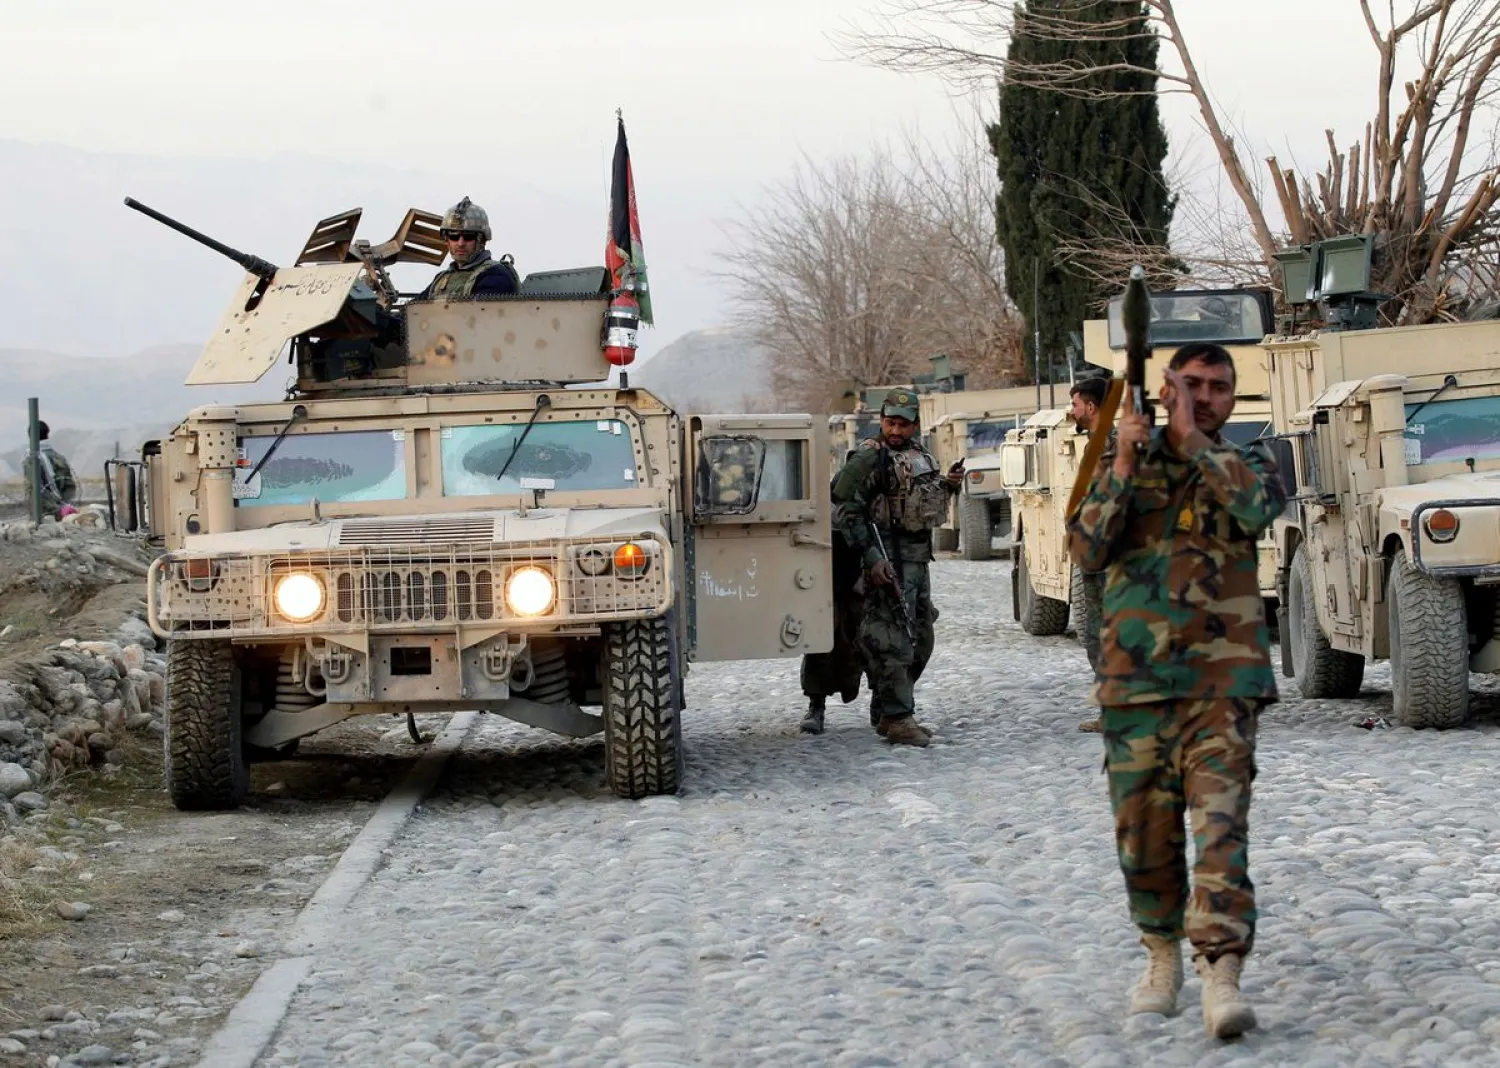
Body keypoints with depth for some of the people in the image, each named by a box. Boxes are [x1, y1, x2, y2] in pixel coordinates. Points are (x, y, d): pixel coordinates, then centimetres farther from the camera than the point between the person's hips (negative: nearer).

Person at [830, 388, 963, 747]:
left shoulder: (920, 456, 15)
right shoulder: (869, 459, -10)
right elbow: (846, 511, -15)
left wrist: (948, 485, 9)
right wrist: (870, 557, -23)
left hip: (918, 559, 9)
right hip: (888, 561, -9)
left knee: (921, 639, 13)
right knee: (893, 639, -11)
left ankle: (884, 712, 23)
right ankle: (897, 719, -9)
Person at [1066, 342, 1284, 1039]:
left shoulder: (1246, 463, 8)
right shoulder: (1123, 463, 11)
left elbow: (1259, 506, -16)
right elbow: (1087, 551, -2)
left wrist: (1193, 441, -15)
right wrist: (1124, 469, -12)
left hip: (1221, 675, -2)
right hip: (1134, 678, 2)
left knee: (1220, 819, -15)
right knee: (1144, 830, 8)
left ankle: (1221, 973, -22)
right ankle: (1162, 956, 27)